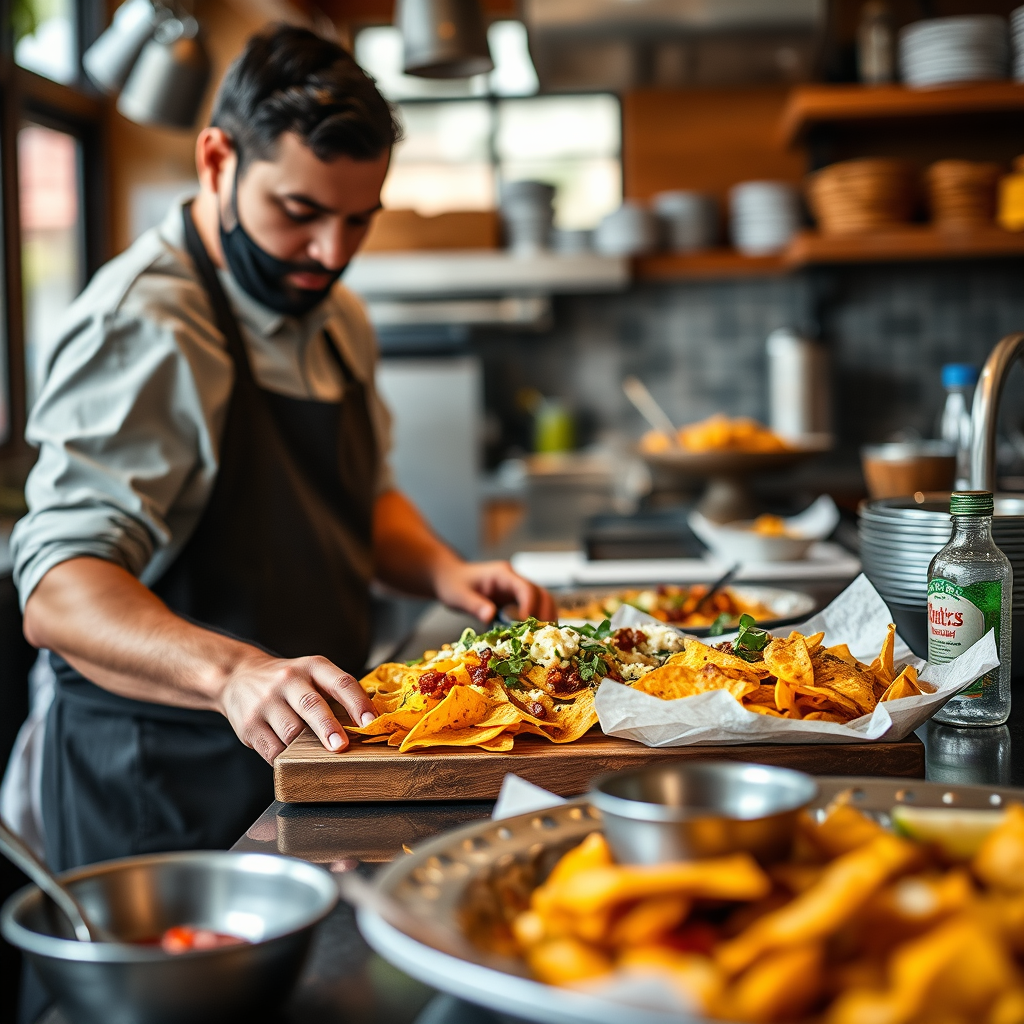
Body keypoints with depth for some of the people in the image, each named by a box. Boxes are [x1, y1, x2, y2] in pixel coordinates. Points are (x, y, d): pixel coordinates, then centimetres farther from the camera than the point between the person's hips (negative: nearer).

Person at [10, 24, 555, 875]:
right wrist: (233, 671, -47)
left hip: (311, 750, 8)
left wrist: (444, 573, 0)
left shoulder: (334, 318, 7)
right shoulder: (144, 326, -21)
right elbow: (59, 590, -31)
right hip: (163, 788, -8)